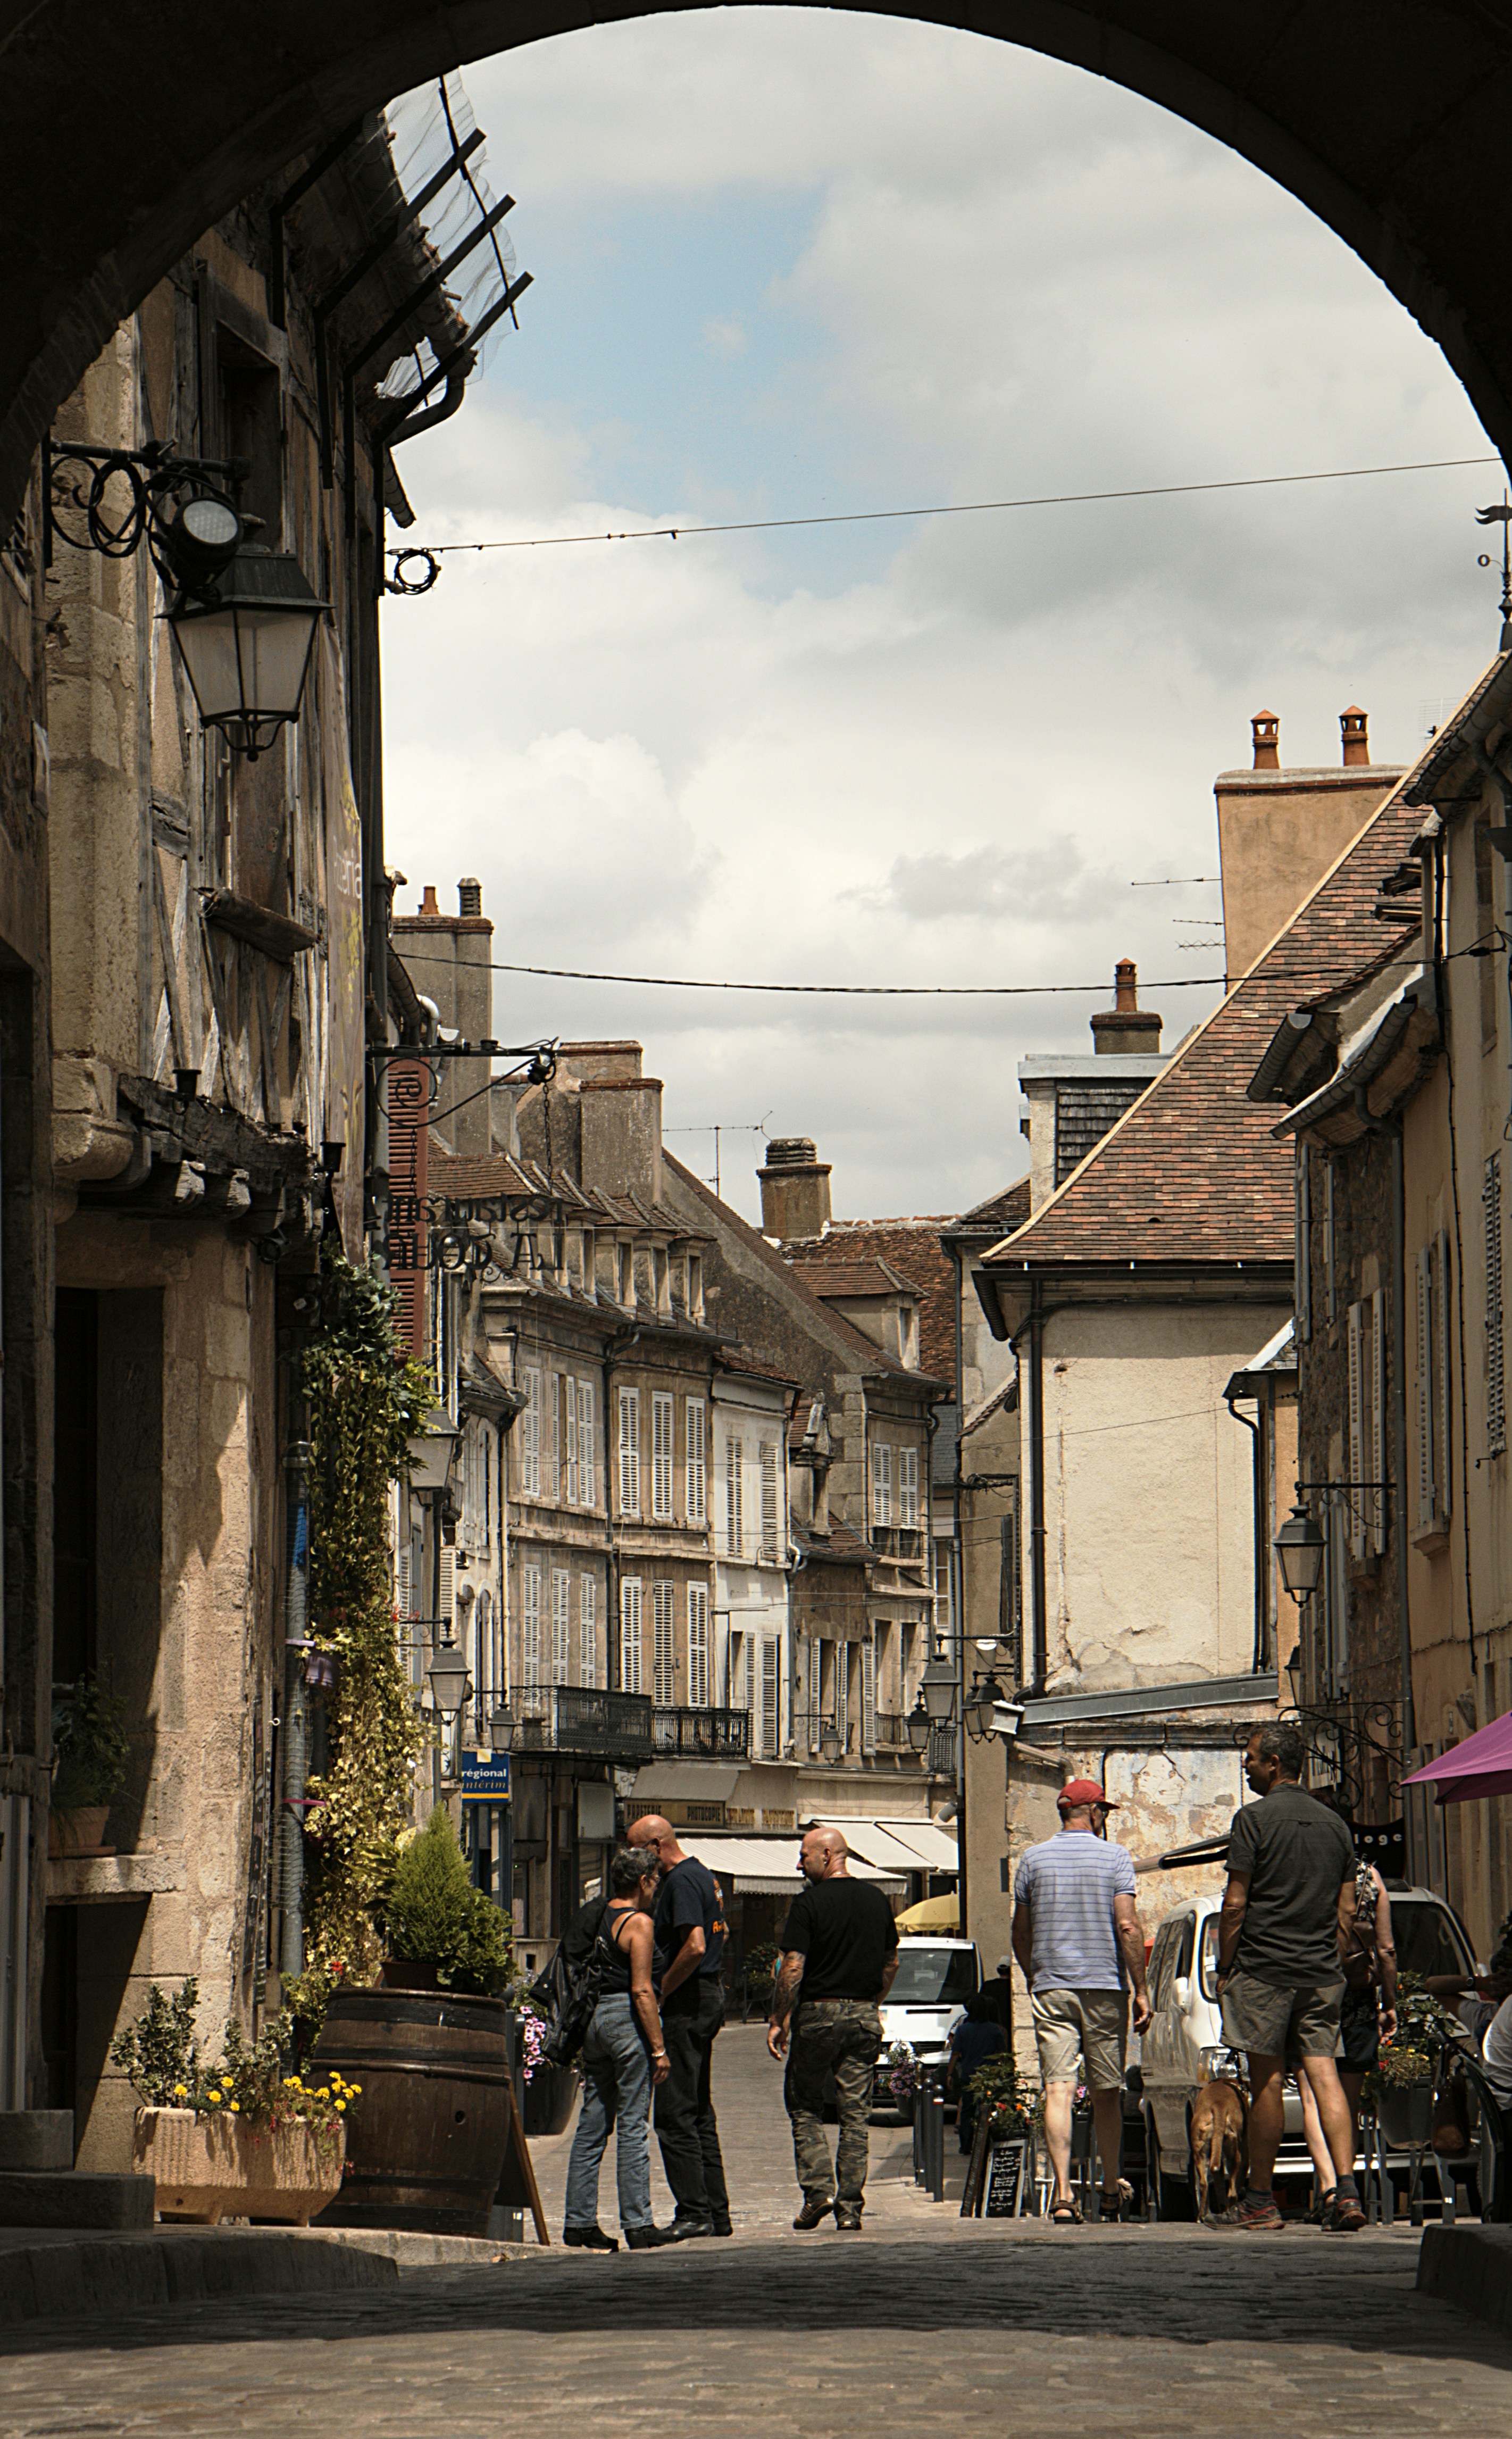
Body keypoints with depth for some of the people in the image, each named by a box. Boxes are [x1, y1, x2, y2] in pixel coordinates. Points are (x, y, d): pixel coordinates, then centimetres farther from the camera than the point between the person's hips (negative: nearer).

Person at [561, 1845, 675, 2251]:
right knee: (633, 2126, -4)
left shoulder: (595, 1917, 12)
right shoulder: (638, 1923, -10)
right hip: (626, 2019, -7)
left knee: (591, 2125, 10)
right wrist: (659, 2048, -13)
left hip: (592, 2018, 7)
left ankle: (579, 2222, 9)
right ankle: (637, 2224, -4)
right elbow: (642, 1991, -15)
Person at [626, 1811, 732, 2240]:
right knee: (699, 2112, 13)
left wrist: (661, 1991, -15)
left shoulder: (682, 1882, -14)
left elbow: (695, 1947, -25)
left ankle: (694, 2212, -10)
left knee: (675, 2113, -9)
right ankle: (716, 2211, 14)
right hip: (708, 1999, 11)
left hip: (686, 2006, -11)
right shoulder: (703, 1875, 18)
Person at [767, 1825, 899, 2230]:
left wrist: (777, 2022, -6)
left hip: (819, 2013, -4)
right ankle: (850, 2207, 3)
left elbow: (792, 1969, -13)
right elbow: (891, 1962, 15)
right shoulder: (876, 1900, 8)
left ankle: (818, 2189, -2)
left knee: (804, 2106, 10)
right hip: (864, 2015, 5)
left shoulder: (810, 1903, -10)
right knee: (855, 2113, 5)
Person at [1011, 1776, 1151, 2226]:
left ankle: (1063, 2193, -20)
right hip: (1106, 1986, -1)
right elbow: (1127, 1927, -9)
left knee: (1058, 2091, -7)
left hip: (1051, 1988, 1)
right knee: (1106, 2092, 11)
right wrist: (1141, 1990, -5)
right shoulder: (1114, 1857, -1)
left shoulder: (1034, 1859, 6)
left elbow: (1020, 1932, 11)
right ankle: (1112, 2187, 25)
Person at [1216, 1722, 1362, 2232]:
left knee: (1267, 2081, 0)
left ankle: (1260, 2200, 6)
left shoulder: (1254, 1819, -7)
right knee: (1324, 2073, 1)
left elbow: (1235, 1905, -9)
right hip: (1322, 1975, 5)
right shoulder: (1334, 1825, 12)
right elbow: (1347, 1910, 12)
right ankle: (1346, 2190, -13)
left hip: (1264, 1969, -5)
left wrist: (1226, 1968, -1)